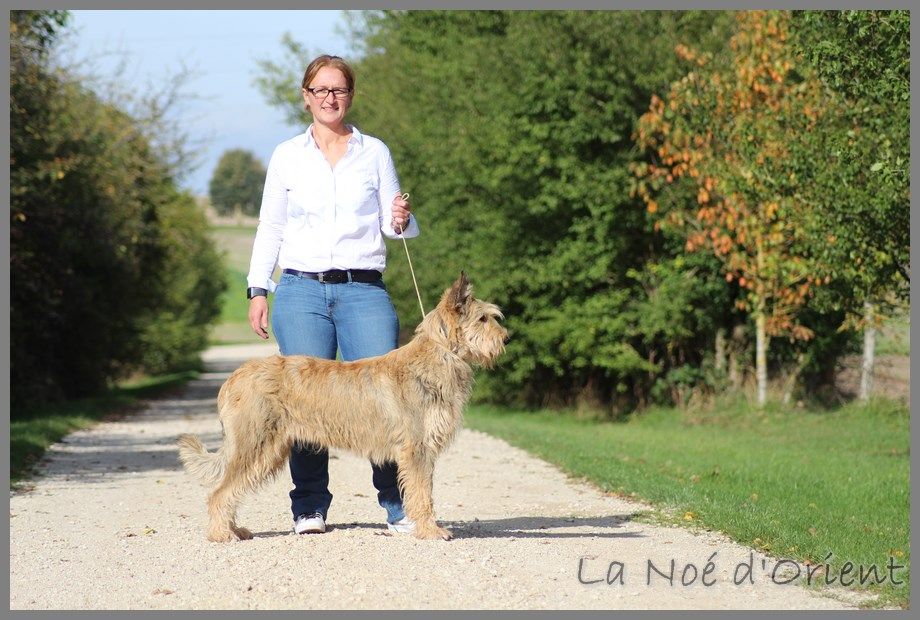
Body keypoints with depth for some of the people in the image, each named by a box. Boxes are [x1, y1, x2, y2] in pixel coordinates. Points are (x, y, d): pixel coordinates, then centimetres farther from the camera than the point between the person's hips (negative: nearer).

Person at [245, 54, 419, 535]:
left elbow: (392, 226, 11)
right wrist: (258, 290, 5)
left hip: (364, 291, 0)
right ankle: (309, 509, 8)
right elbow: (270, 227, 13)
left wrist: (402, 221, -13)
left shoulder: (374, 153, 11)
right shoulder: (287, 156, 11)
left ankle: (400, 508, -3)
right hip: (301, 290, 0)